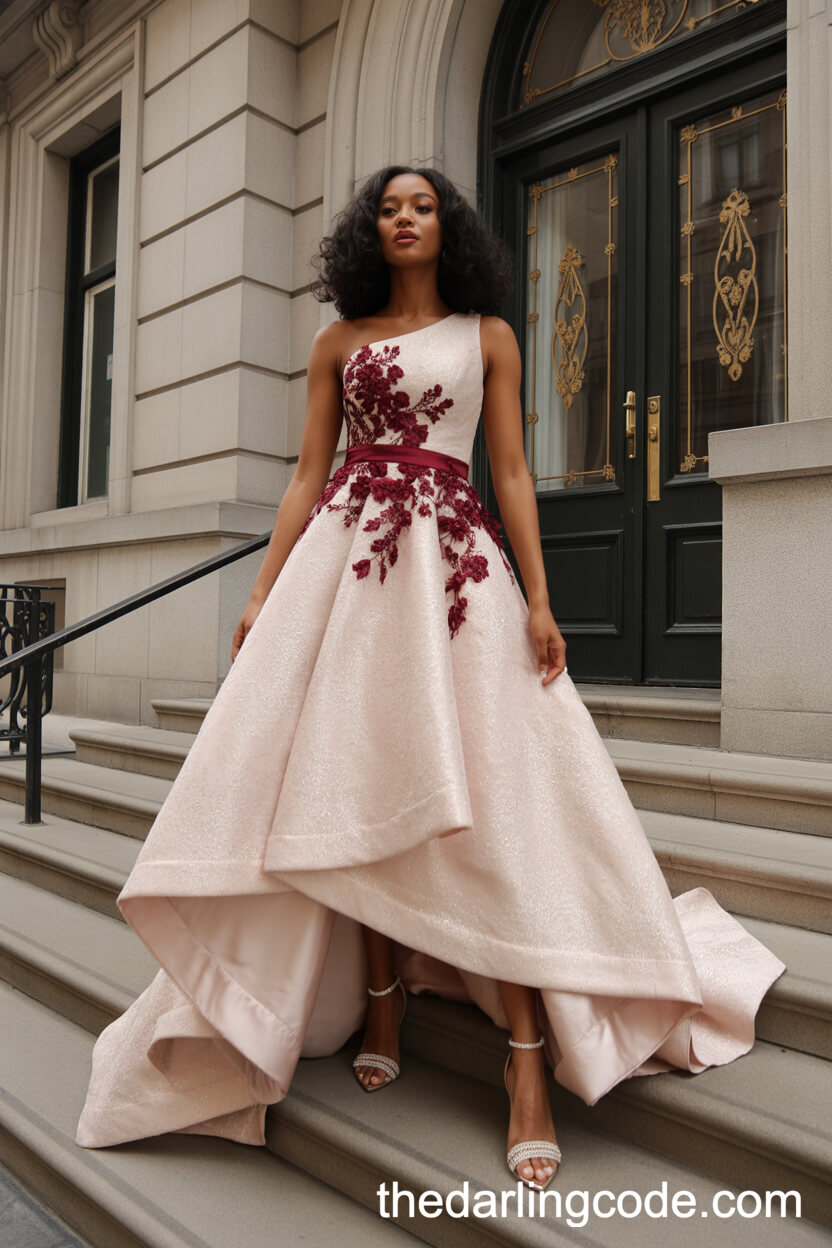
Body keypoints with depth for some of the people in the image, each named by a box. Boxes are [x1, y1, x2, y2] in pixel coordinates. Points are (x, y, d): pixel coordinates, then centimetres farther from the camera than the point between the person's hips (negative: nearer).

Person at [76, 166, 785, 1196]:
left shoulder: (487, 335, 15)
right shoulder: (339, 341, 17)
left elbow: (511, 472, 7)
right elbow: (308, 473, 12)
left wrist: (539, 598, -4)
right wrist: (264, 592, 2)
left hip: (455, 558, -2)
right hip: (347, 553, 2)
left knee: (487, 793, -9)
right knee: (354, 778, -2)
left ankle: (531, 1065, -5)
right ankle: (381, 1006, 14)